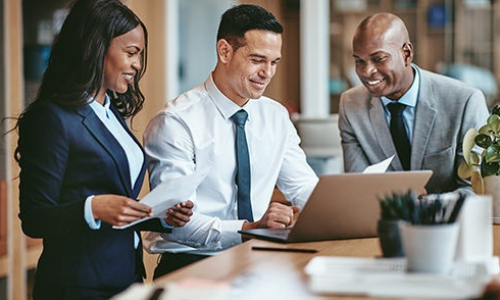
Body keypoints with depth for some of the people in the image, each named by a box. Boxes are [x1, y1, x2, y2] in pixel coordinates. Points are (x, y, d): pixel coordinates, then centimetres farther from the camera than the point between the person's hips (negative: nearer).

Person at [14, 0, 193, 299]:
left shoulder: (113, 114, 14)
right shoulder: (52, 118, -12)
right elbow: (34, 220, -15)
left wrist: (164, 216, 1)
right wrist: (94, 208, -29)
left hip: (128, 276, 8)